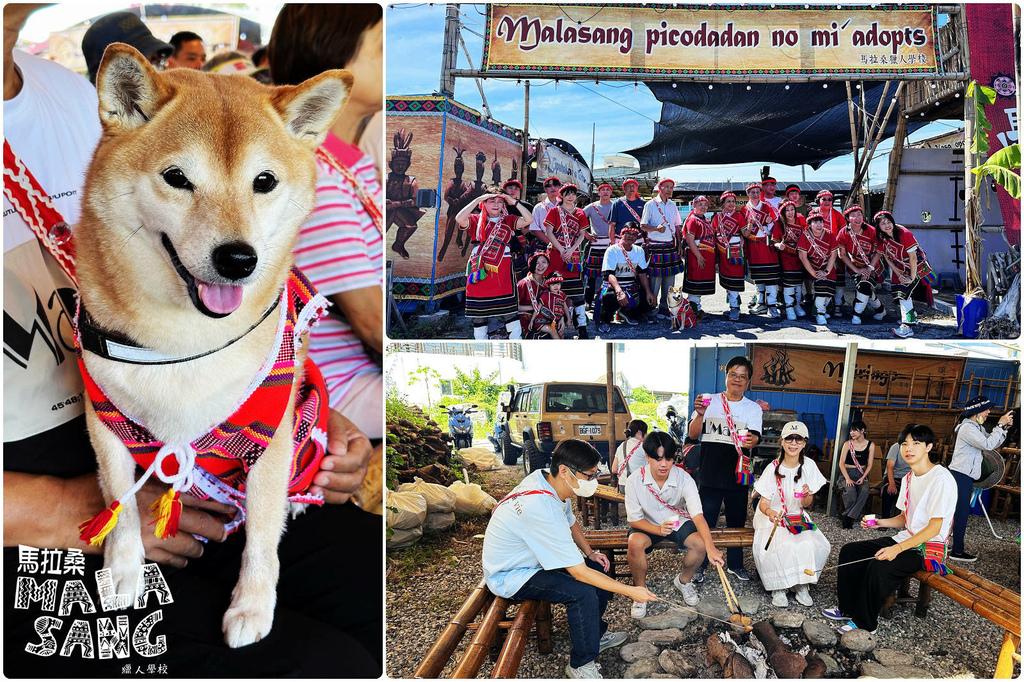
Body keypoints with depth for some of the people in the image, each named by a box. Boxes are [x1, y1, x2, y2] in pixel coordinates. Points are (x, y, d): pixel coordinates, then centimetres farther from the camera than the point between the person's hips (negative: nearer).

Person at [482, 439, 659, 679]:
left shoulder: (544, 478, -8)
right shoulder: (542, 508, -37)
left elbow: (571, 522, 16)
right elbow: (578, 572, -31)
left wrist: (590, 553, 6)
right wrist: (630, 591, -25)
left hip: (529, 558, 10)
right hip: (509, 577, -10)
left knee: (598, 568, 8)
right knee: (583, 592, -25)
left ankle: (596, 634, 28)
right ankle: (581, 666, -7)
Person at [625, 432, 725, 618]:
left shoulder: (684, 479, -23)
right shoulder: (635, 481, -22)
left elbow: (698, 516, -32)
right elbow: (634, 519, -15)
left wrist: (710, 548, -47)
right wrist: (658, 530, -34)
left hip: (679, 522, 2)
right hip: (648, 525, -1)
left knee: (700, 544, -25)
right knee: (634, 543, -33)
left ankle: (683, 581, 8)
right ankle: (640, 590, -6)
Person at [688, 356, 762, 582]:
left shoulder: (753, 409, 6)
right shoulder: (709, 402, 3)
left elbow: (754, 437, -9)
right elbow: (693, 435, -1)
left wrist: (751, 441, -33)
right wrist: (700, 415, -20)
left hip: (737, 474, 1)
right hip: (710, 474, -1)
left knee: (736, 521, 12)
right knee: (705, 521, 1)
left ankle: (735, 564, 28)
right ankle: (699, 565, 14)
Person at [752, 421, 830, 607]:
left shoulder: (808, 466, -2)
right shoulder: (773, 468, -10)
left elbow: (806, 505, 1)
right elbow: (764, 502, -13)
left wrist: (807, 496, -23)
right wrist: (769, 512, -37)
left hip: (797, 518, 3)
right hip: (772, 518, -3)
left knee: (810, 544, -27)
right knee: (782, 546, -32)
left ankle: (801, 586, -7)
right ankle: (778, 588, -14)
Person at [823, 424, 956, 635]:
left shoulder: (941, 478, -18)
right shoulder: (908, 479, 11)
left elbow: (935, 527, -22)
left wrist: (897, 549, -27)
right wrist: (880, 522, -1)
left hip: (929, 547, -9)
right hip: (906, 539, 9)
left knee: (879, 566, -30)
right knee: (849, 551, -1)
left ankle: (865, 623, -12)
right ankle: (848, 608, 10)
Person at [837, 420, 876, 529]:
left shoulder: (870, 445, 7)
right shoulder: (848, 444, 3)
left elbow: (870, 465, 5)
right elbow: (841, 463, -2)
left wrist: (863, 478, -11)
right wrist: (847, 479, -16)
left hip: (861, 474, 1)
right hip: (847, 473, -1)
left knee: (865, 490, -33)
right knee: (850, 490, -33)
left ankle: (848, 517, -29)